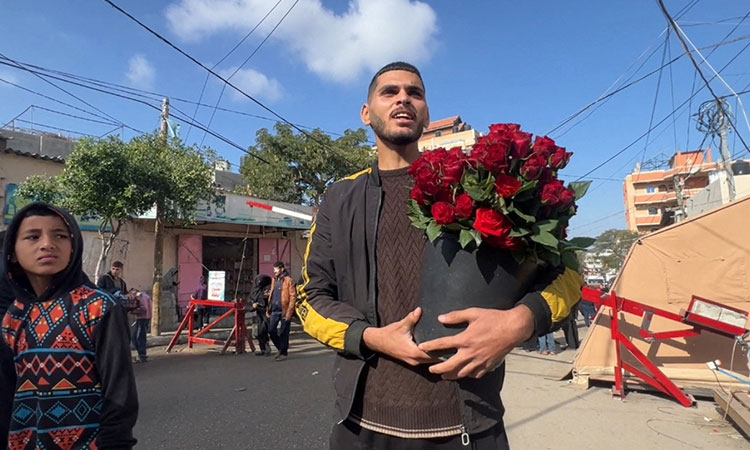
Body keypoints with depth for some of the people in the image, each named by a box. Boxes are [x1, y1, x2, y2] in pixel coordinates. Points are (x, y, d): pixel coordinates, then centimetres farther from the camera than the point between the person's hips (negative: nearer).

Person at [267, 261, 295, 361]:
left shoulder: (288, 280, -6)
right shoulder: (274, 280, 15)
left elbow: (293, 297, -11)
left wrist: (289, 312, -16)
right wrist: (269, 309, 12)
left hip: (284, 311, -6)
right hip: (274, 311, 6)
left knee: (283, 333, 0)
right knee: (271, 330, 5)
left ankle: (283, 353, 12)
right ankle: (280, 348, 23)